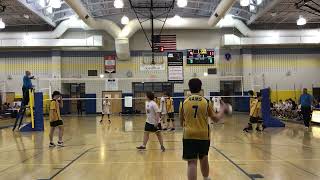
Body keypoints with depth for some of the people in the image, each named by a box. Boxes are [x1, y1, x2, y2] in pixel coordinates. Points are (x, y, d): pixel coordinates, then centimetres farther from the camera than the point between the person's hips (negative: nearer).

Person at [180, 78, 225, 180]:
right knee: (203, 158, 24)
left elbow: (181, 123, 8)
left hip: (189, 135, -1)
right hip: (203, 135, 2)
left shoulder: (184, 102, -1)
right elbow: (216, 119, 6)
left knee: (192, 162, -2)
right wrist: (222, 110, 24)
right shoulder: (206, 102, -2)